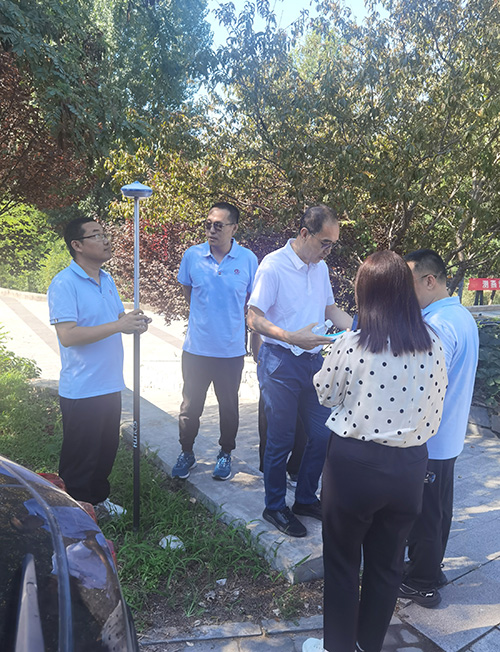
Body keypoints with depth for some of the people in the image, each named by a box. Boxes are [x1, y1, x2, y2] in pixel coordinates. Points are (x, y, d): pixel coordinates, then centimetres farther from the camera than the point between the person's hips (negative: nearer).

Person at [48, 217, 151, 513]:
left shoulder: (108, 280, 10)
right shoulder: (64, 284, -16)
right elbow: (67, 335, -24)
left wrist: (136, 322, -4)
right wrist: (119, 325, -26)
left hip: (111, 386, 8)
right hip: (81, 390, -7)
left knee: (107, 451, 20)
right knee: (81, 458, 7)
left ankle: (99, 498, 40)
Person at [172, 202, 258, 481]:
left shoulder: (248, 259, -6)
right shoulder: (192, 255, -3)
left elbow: (252, 303, 6)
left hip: (232, 349, 0)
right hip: (196, 347, 1)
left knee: (229, 405, 14)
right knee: (190, 405, 12)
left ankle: (226, 453, 35)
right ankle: (187, 453, 33)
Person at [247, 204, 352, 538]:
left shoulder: (321, 267, 10)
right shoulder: (273, 266, -14)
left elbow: (331, 309, 20)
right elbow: (254, 319, -17)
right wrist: (292, 338, -31)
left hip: (313, 360, 7)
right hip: (281, 363, -7)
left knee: (323, 433, 11)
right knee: (282, 439, 4)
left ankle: (306, 499, 32)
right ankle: (275, 507, 25)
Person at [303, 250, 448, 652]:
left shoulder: (351, 346, -19)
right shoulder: (433, 346, -7)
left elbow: (325, 394, -2)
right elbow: (435, 411, 2)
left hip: (354, 464, -4)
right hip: (410, 467, 4)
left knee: (342, 561, 18)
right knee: (387, 564, 22)